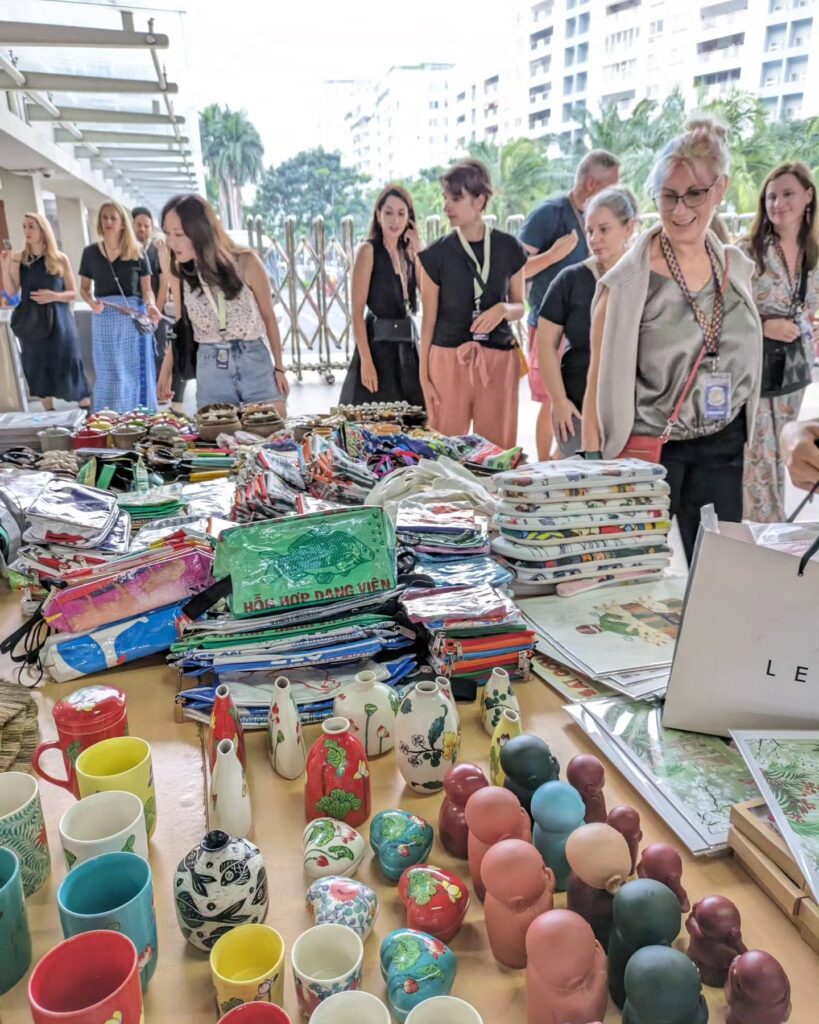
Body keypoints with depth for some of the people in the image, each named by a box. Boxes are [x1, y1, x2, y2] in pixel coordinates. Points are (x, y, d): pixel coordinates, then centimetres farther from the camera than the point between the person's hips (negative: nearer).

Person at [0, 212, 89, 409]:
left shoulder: (60, 259, 1)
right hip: (32, 323, 2)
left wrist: (54, 296, -15)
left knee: (67, 368, -4)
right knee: (38, 370, 6)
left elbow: (73, 293, 3)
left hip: (58, 322, -2)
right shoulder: (18, 259, 4)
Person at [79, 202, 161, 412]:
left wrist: (151, 306, -15)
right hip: (104, 318, 1)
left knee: (136, 371, 3)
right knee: (109, 374, 4)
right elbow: (85, 288, 13)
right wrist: (92, 302, -8)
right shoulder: (90, 252, 7)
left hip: (134, 316, -1)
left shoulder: (137, 253, 3)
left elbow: (147, 289, 6)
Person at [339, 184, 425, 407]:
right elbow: (357, 312, -13)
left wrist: (418, 253, -4)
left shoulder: (407, 252, 11)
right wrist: (366, 361, -20)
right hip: (378, 346, -6)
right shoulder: (369, 250, -7)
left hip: (407, 348, 6)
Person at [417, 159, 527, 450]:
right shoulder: (436, 255, 1)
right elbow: (429, 319, 3)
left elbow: (519, 306, 14)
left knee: (498, 447, 4)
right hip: (448, 359, -1)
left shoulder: (509, 248, 5)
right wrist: (423, 375, -1)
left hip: (499, 360, 1)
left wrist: (503, 309, -9)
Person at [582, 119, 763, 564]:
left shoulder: (737, 268, 6)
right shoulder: (628, 279, -10)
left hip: (722, 451, 5)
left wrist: (742, 433, 15)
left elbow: (743, 363, 17)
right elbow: (601, 379, -9)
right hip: (646, 451, -4)